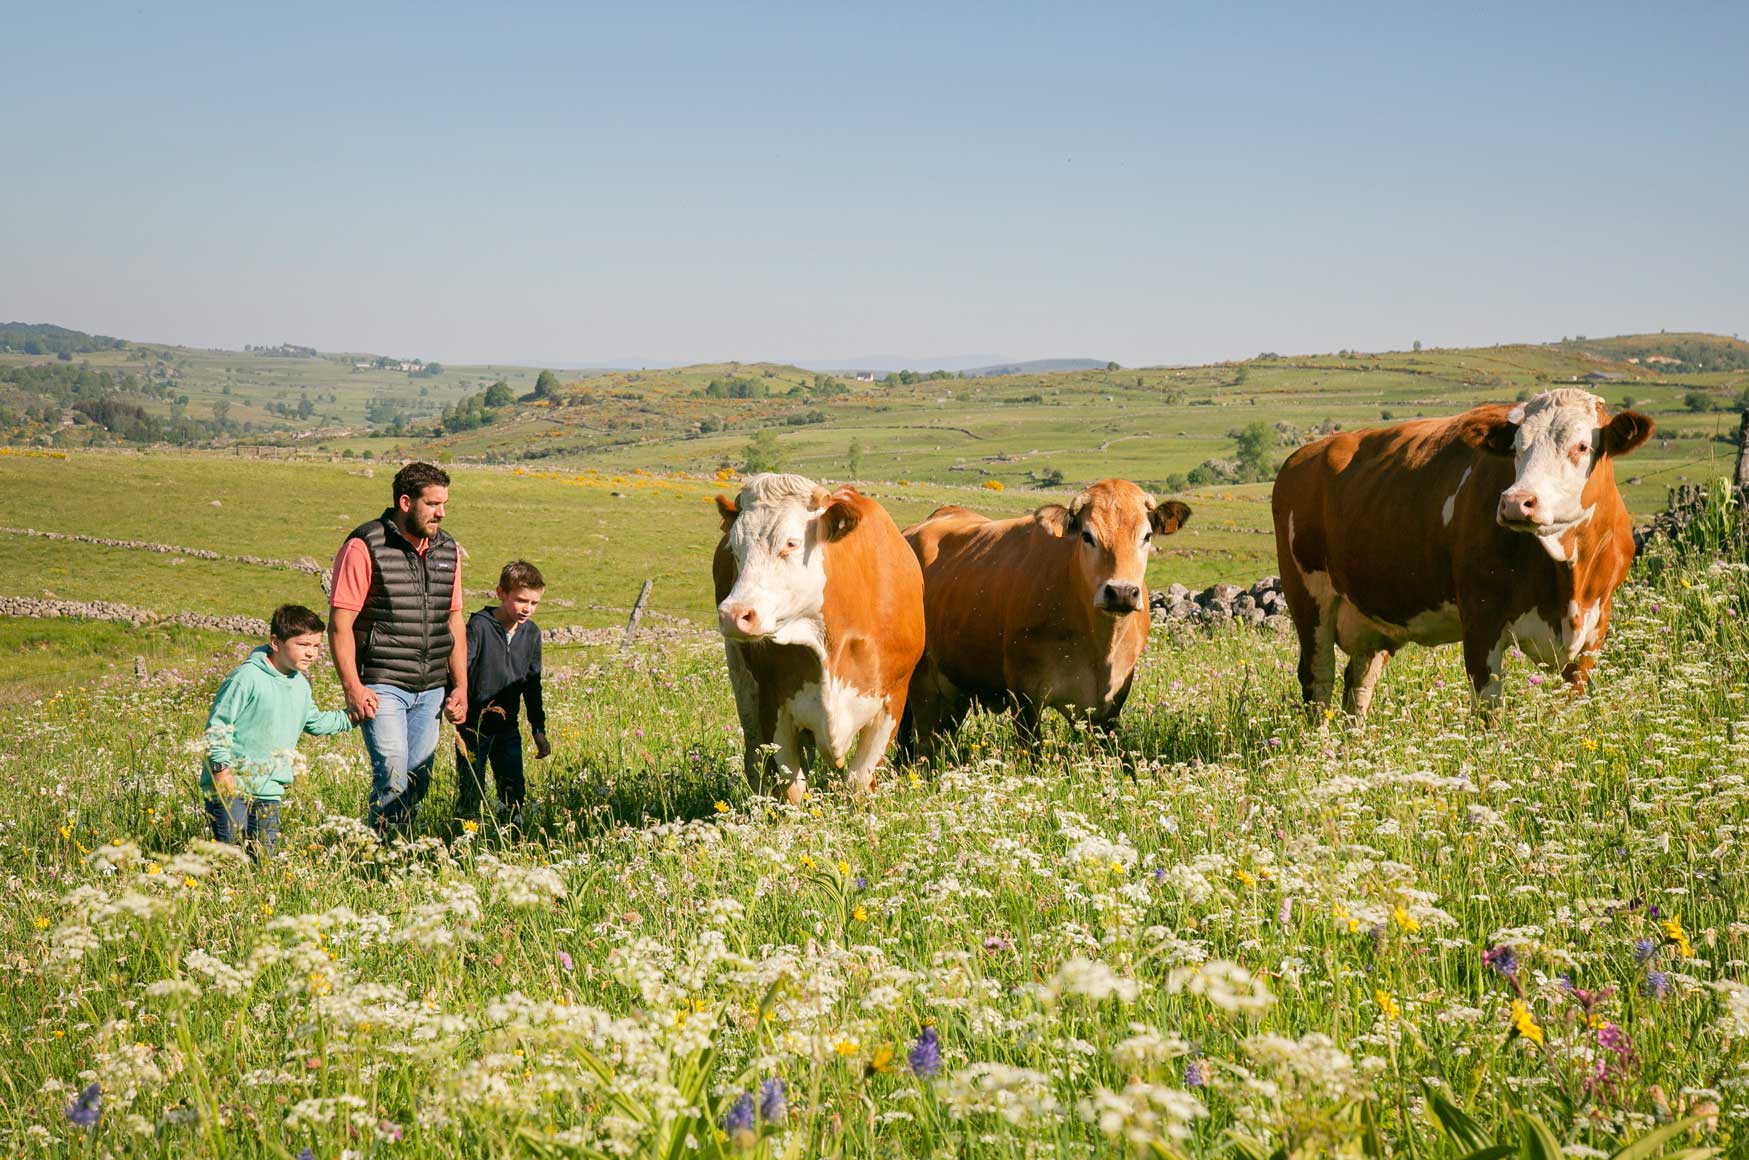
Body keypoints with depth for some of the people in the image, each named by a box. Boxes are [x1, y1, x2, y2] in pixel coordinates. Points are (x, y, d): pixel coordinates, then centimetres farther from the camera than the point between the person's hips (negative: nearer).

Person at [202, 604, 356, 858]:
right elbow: (217, 723, -14)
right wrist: (221, 767, -19)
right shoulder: (247, 677, -15)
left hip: (269, 788, 7)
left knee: (264, 854, 8)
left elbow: (315, 723, 27)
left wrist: (349, 717, 14)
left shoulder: (300, 685, 11)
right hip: (230, 786, -7)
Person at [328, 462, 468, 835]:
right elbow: (340, 625, -9)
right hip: (381, 687, -6)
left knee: (420, 778, 7)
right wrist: (352, 686, -16)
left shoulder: (448, 550, 11)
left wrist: (461, 686, 13)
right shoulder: (364, 547, -8)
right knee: (392, 773, -14)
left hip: (431, 689, 6)